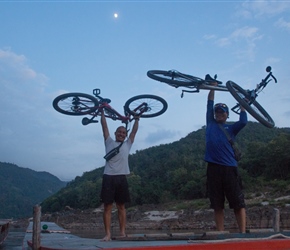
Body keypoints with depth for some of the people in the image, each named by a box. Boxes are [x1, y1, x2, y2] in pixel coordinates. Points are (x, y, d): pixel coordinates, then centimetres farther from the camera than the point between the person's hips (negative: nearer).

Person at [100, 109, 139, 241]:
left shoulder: (127, 144, 18)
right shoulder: (109, 142, 12)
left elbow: (134, 131, 17)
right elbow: (104, 126, 10)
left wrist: (137, 118, 18)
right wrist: (102, 111, 9)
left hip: (121, 178, 2)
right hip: (109, 177, -2)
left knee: (121, 206, 9)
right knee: (107, 207, -2)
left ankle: (122, 232, 14)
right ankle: (108, 234, 1)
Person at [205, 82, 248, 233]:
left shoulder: (231, 128, 14)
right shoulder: (210, 124, 17)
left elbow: (243, 122, -4)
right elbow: (210, 104, 15)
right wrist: (212, 88, 18)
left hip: (229, 168, -1)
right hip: (213, 168, 1)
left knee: (238, 203, -3)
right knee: (217, 205, 6)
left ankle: (243, 233, 1)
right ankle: (220, 234, 14)